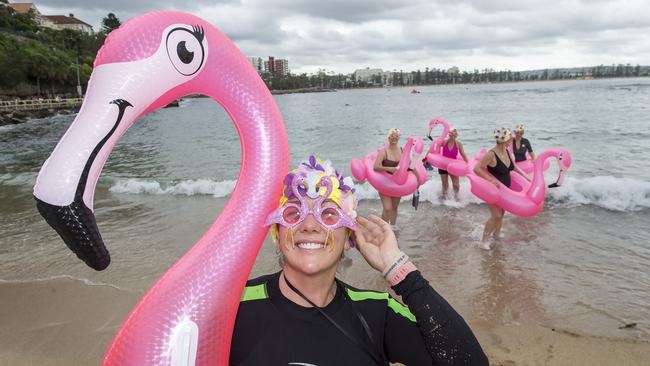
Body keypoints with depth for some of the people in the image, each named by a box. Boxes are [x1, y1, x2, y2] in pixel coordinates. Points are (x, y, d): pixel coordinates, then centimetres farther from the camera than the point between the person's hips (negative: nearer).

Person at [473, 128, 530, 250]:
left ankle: (496, 235, 37)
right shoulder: (491, 154, -25)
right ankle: (484, 241, 3)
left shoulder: (507, 152, 0)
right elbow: (476, 168, -27)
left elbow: (513, 167, 18)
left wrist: (526, 177, 18)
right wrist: (490, 179, -34)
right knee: (496, 215, -10)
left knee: (501, 213, 16)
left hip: (505, 189, 8)